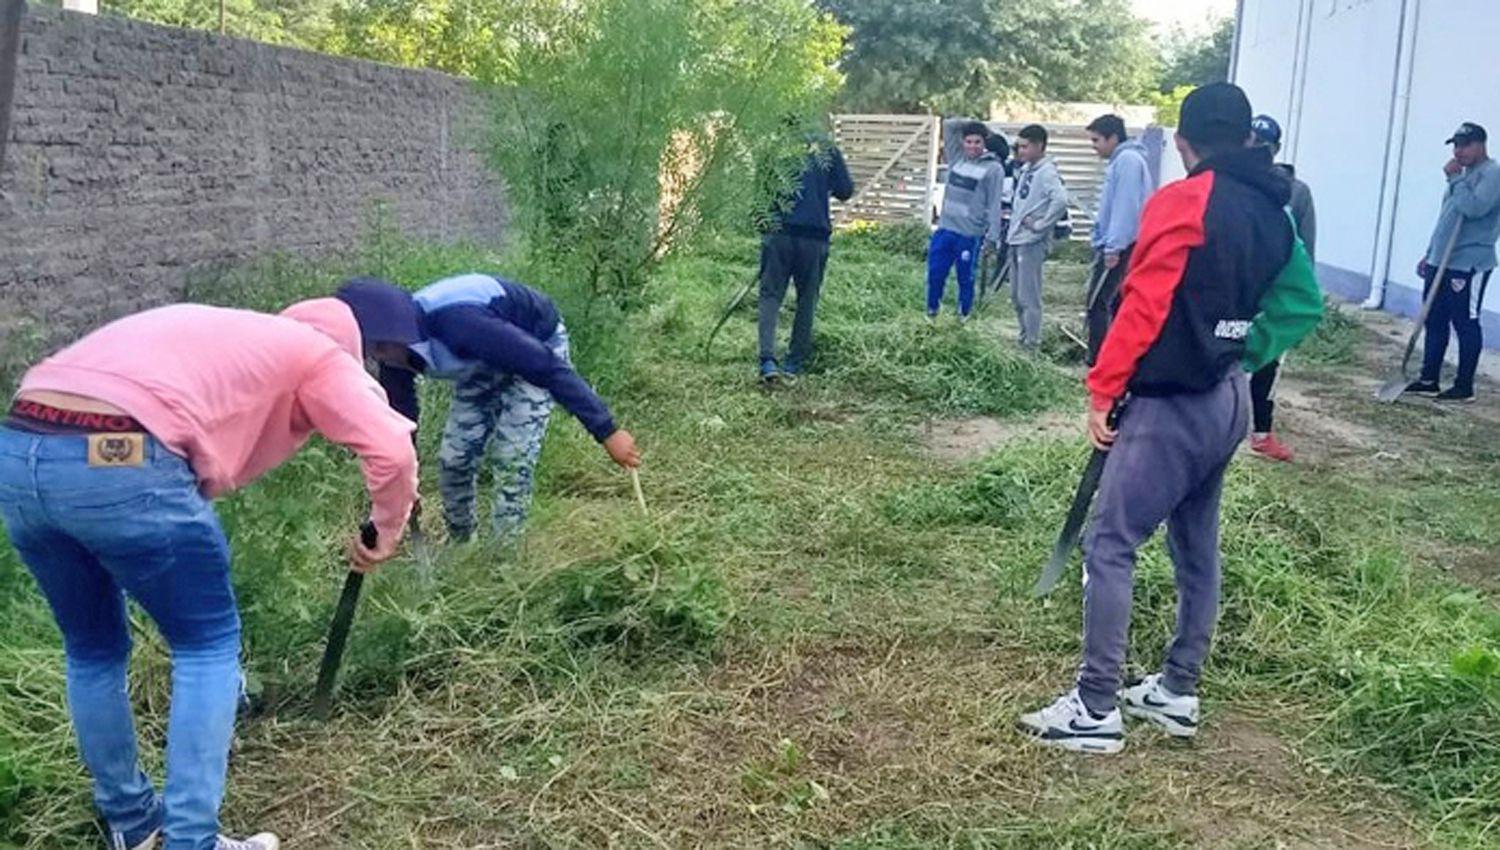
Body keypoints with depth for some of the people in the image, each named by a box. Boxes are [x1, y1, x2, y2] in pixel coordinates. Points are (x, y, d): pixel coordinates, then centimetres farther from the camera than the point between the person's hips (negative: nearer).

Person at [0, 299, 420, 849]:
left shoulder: (210, 333, 36)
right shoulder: (316, 352, 16)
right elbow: (392, 451, 2)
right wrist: (386, 535, 19)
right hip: (117, 461, -7)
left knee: (93, 650, 25)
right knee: (209, 644, 13)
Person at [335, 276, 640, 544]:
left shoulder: (457, 323, -40)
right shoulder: (396, 353, -17)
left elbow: (548, 367, -38)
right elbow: (400, 420, -2)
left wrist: (606, 431, -37)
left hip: (537, 346, -7)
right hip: (482, 364, 7)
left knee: (512, 460, -17)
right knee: (453, 460, 1)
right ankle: (459, 547, 21)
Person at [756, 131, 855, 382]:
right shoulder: (829, 150, 3)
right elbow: (846, 191, 5)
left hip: (779, 233, 0)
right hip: (815, 237, 0)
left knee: (770, 295, 2)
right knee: (807, 300, 12)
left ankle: (767, 359, -14)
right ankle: (795, 362, 16)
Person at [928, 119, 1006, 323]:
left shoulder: (993, 168, -6)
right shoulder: (957, 158, 8)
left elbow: (994, 205, -9)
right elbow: (948, 125, 11)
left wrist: (992, 236, -13)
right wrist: (971, 123, 5)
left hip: (970, 234, -4)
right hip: (945, 228, 4)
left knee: (965, 278, 8)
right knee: (935, 273, 8)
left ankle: (964, 314, 26)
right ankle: (932, 310, 27)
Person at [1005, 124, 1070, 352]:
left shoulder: (1047, 172, -14)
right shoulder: (1026, 169, 13)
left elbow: (1060, 201, -28)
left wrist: (1040, 225, -20)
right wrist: (1014, 223, 14)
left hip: (1031, 242, -9)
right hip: (1016, 239, 9)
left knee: (1029, 297, -7)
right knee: (1016, 296, 16)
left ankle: (1032, 343, -3)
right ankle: (1025, 337, 27)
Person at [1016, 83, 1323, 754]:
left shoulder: (1183, 202, -13)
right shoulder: (1273, 212, 10)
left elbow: (1143, 306, -18)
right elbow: (1302, 305, 15)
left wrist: (1102, 390, -12)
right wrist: (1243, 355, 13)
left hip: (1171, 405, -9)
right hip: (1228, 402, 9)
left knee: (1109, 546, -5)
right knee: (1196, 549, 17)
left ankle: (1096, 709, -3)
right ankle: (1177, 692, 27)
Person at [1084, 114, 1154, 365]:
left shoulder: (1127, 160, -13)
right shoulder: (1121, 160, 17)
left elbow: (1125, 207, -20)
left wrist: (1113, 247, -22)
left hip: (1117, 247, -10)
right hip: (1113, 245, 10)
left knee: (1097, 304, -9)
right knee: (1116, 302, 14)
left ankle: (1097, 363, -8)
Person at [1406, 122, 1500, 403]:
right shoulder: (1464, 175, 19)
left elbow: (1474, 208, -27)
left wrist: (1455, 179, -17)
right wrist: (1430, 254, 23)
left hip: (1469, 266, -9)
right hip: (1440, 263, 9)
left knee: (1466, 325, -3)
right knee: (1434, 322, 11)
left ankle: (1464, 387, 3)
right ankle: (1428, 380, 18)